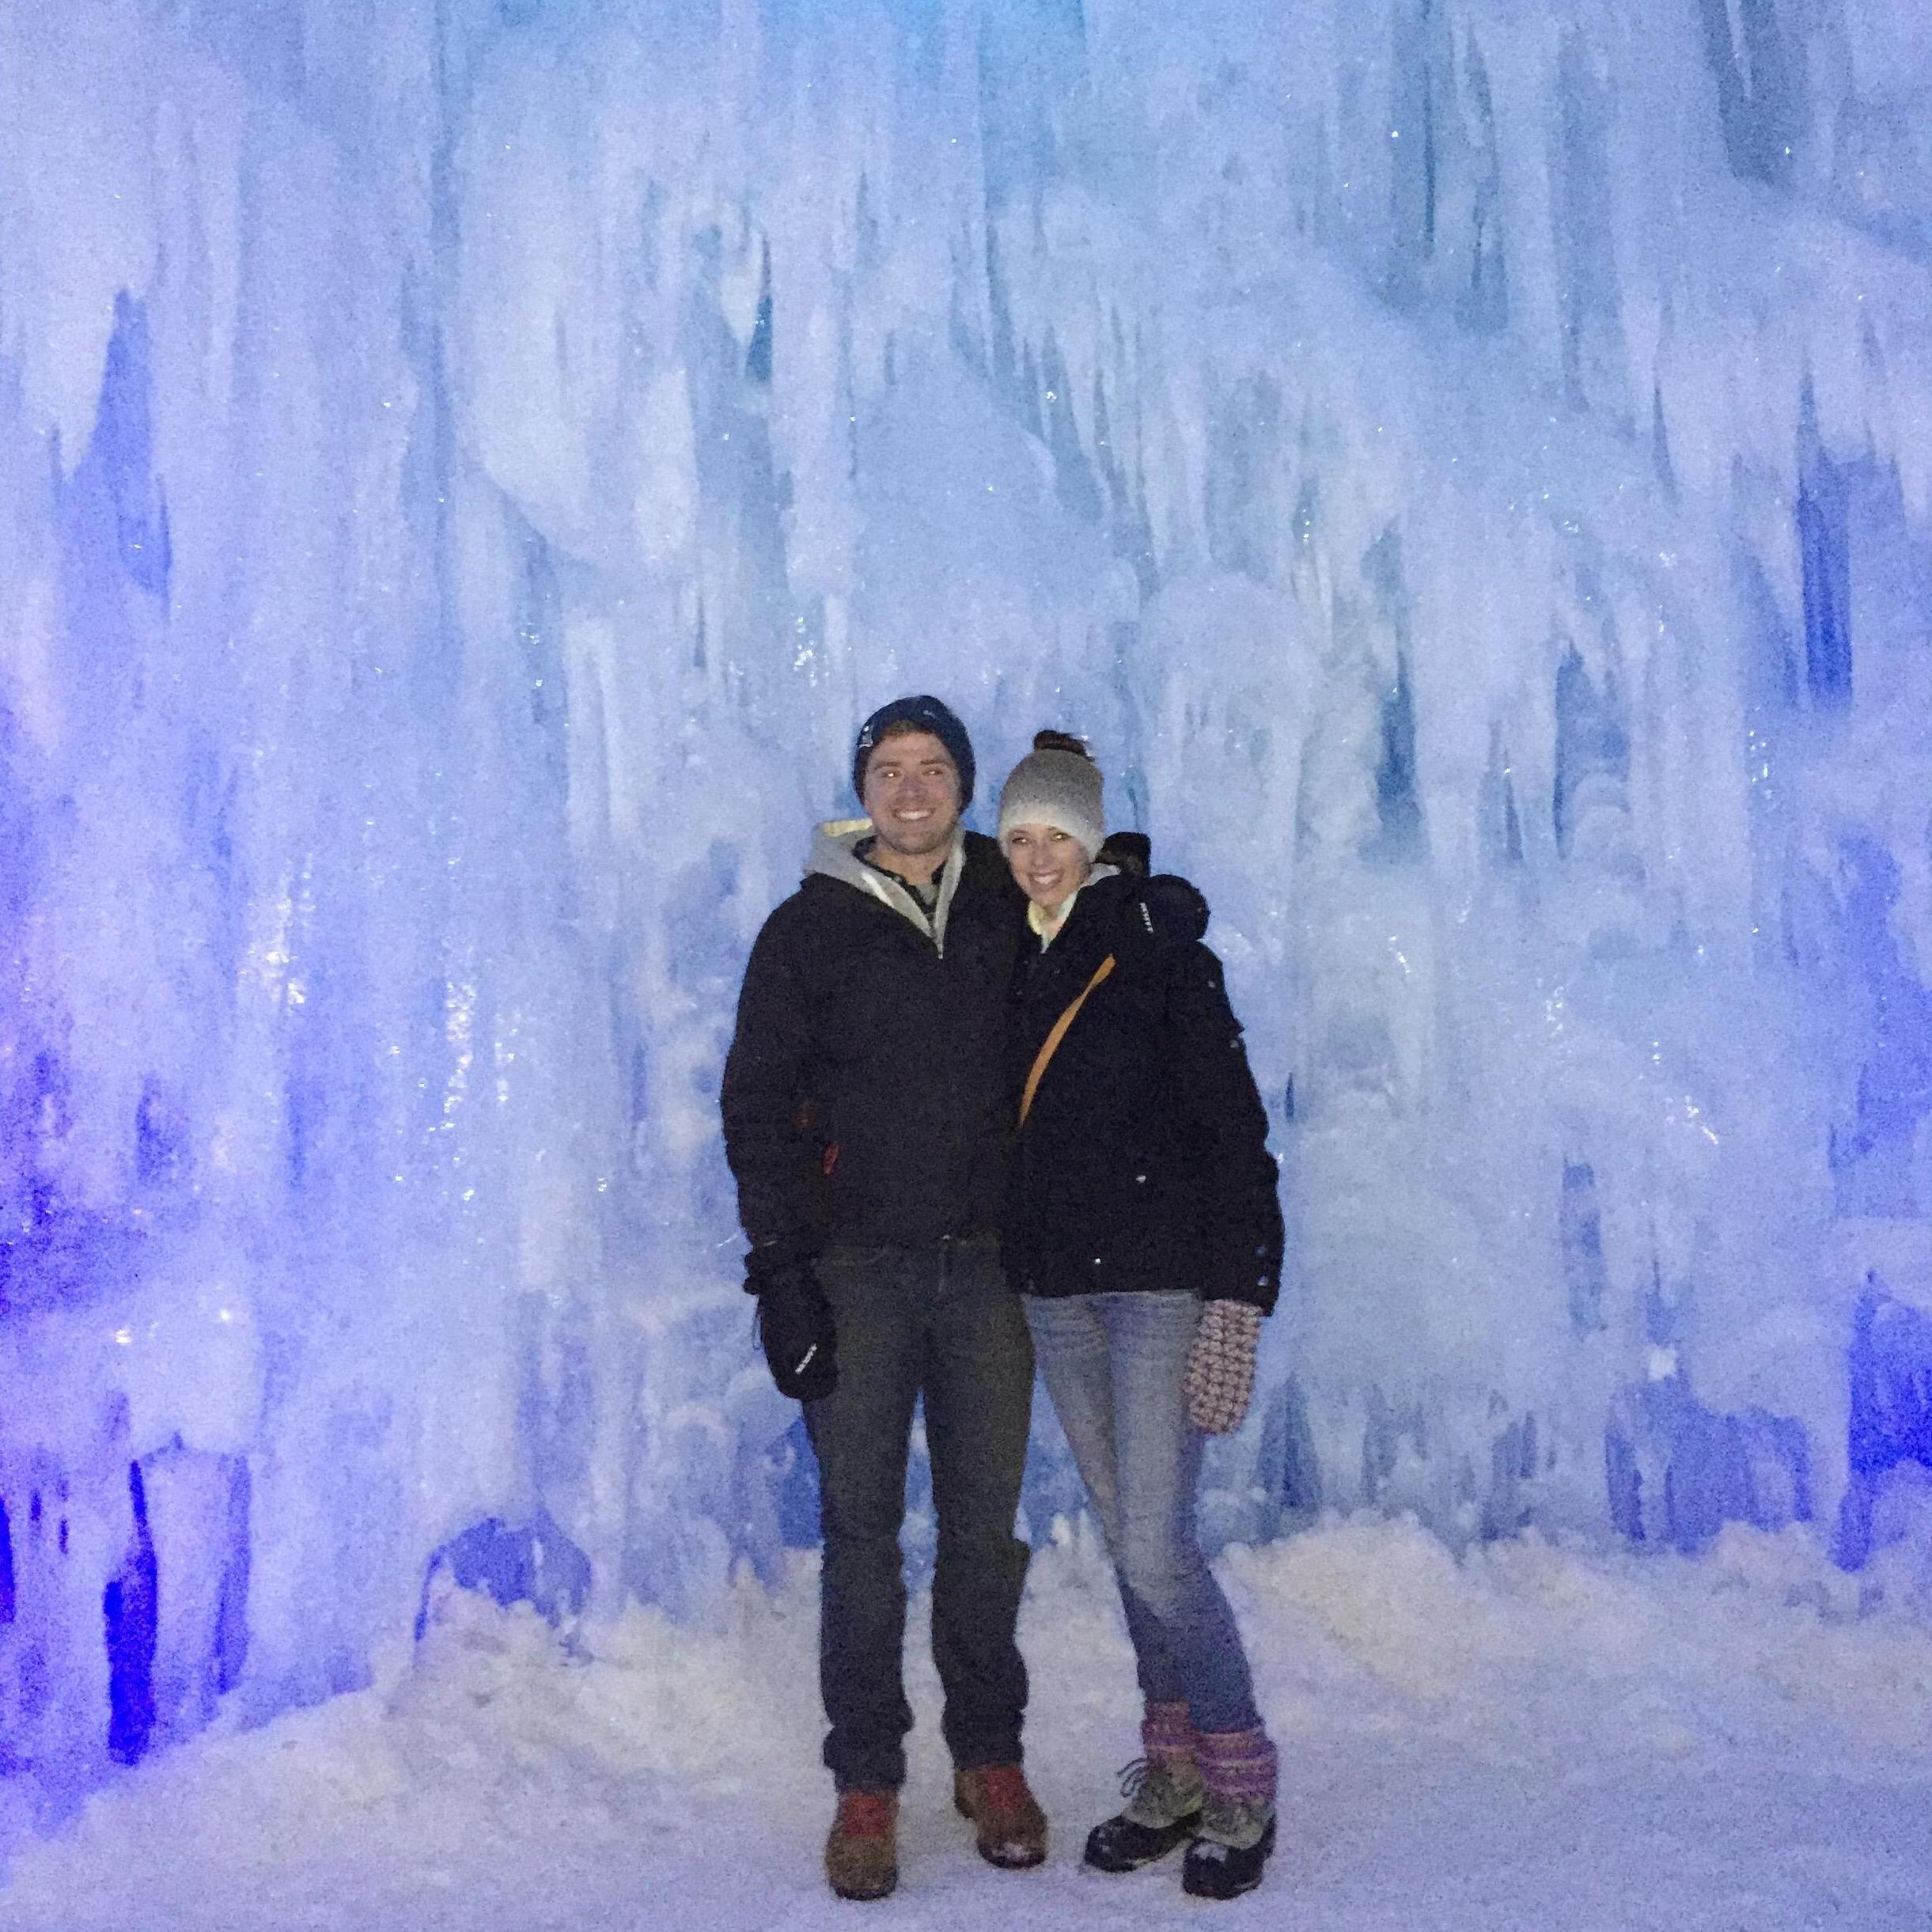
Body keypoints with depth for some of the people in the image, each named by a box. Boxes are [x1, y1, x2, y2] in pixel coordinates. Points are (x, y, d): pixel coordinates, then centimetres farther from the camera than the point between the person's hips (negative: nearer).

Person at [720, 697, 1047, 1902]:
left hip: (985, 1265, 2)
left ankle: (990, 1757, 23)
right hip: (856, 1269, -2)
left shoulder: (1006, 905, 8)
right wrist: (779, 1273, -8)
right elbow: (757, 1107, 0)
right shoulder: (810, 929, 2)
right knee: (862, 1526, 1)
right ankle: (868, 1782, 13)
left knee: (984, 1523, 7)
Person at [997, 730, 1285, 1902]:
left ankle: (1242, 1792, 11)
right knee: (1128, 1543, 12)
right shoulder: (1014, 968, 10)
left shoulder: (1159, 954, -7)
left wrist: (1236, 1301, -17)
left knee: (1157, 1550, -8)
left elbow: (1235, 1129, -11)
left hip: (1160, 1283, -6)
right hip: (1057, 1290, 6)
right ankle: (1174, 1779, 25)